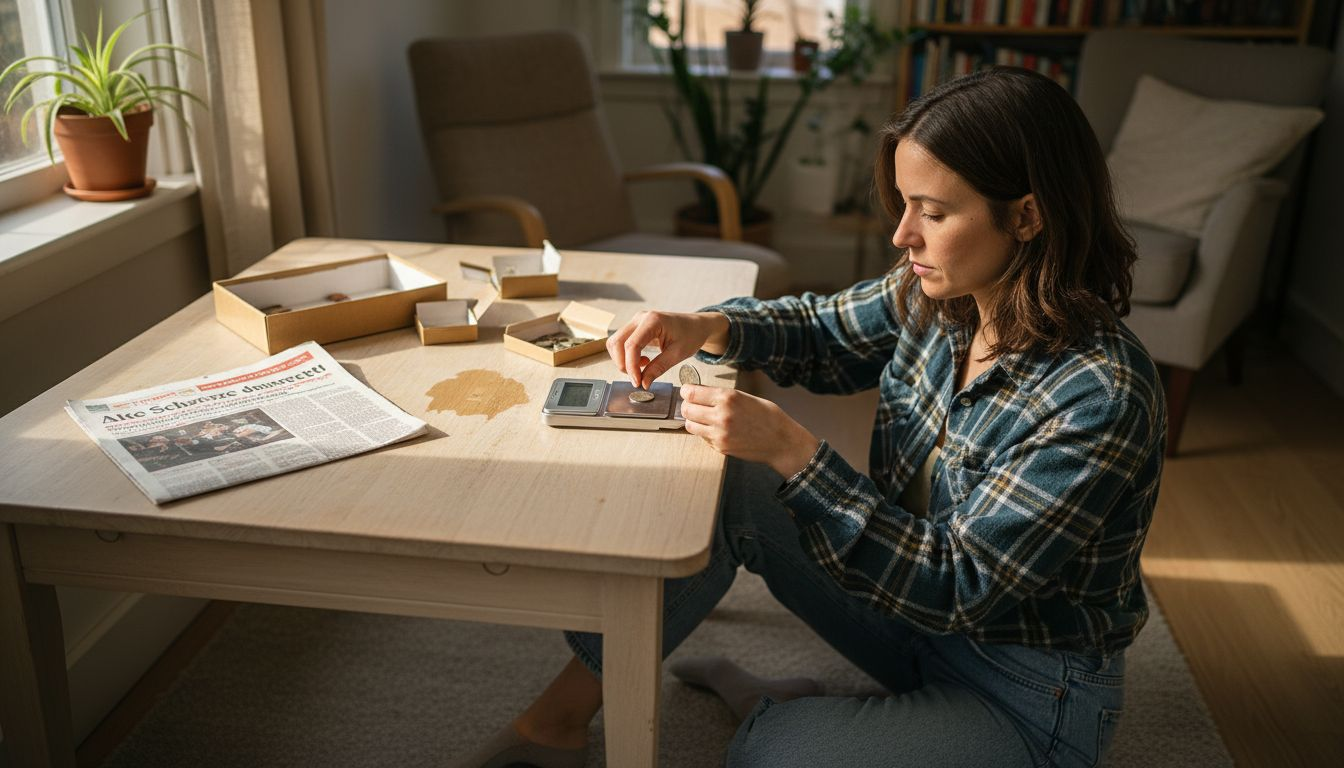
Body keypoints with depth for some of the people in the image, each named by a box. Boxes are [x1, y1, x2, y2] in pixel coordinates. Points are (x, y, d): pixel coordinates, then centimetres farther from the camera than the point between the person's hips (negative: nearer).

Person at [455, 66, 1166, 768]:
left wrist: (792, 452, -33)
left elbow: (959, 588, -29)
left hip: (1026, 696, -6)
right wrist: (707, 328, -12)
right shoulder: (935, 294, -9)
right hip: (919, 615, 7)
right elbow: (821, 334, 9)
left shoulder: (1101, 398, -31)